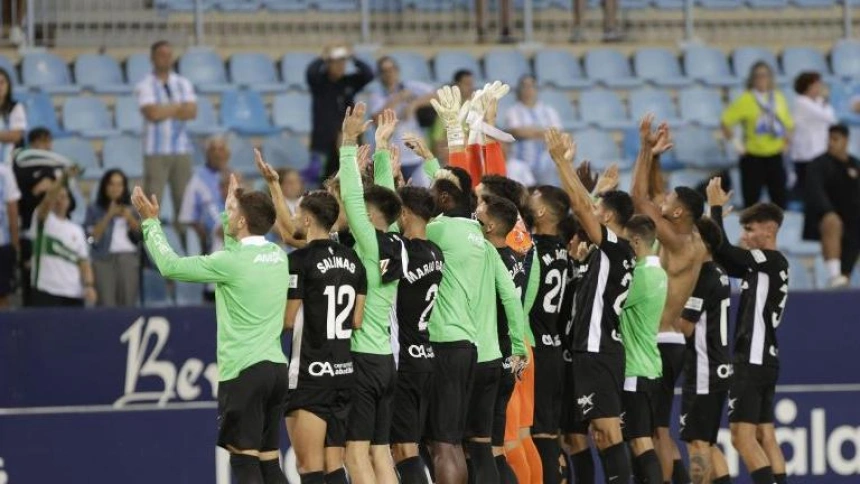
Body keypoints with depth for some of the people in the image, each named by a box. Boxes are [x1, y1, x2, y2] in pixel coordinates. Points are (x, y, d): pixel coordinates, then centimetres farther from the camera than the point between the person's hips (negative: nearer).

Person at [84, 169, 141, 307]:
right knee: (107, 306, -12)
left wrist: (129, 218, -8)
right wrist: (109, 216, -11)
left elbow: (142, 233, 8)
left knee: (128, 305, -2)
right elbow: (93, 237, -5)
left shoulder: (131, 209, 13)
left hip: (129, 259, 3)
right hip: (104, 259, -3)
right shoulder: (94, 210, 6)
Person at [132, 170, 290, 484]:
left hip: (243, 372, -7)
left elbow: (171, 266, -4)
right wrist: (231, 205, 38)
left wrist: (151, 222, 9)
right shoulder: (278, 257, 7)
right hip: (276, 367, 7)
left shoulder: (232, 263, -13)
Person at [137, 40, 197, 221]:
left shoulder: (183, 84, 11)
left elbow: (191, 112, -2)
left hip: (181, 149, 4)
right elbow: (152, 113, -15)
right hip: (156, 151, -4)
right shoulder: (145, 86, -1)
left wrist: (164, 111, -10)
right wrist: (178, 107, -4)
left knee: (184, 198, 3)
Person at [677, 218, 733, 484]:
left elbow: (685, 327, -17)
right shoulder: (719, 275, 13)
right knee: (707, 443, 14)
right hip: (719, 369, 9)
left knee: (697, 442, -8)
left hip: (702, 372, -9)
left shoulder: (701, 278, -15)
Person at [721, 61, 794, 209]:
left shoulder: (779, 98, 6)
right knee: (751, 200, 1)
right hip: (753, 157, -4)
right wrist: (735, 142, -12)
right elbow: (725, 122, -9)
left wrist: (786, 139, 5)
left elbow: (788, 124, 20)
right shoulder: (746, 100, -7)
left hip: (775, 156, 4)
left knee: (779, 198, 4)